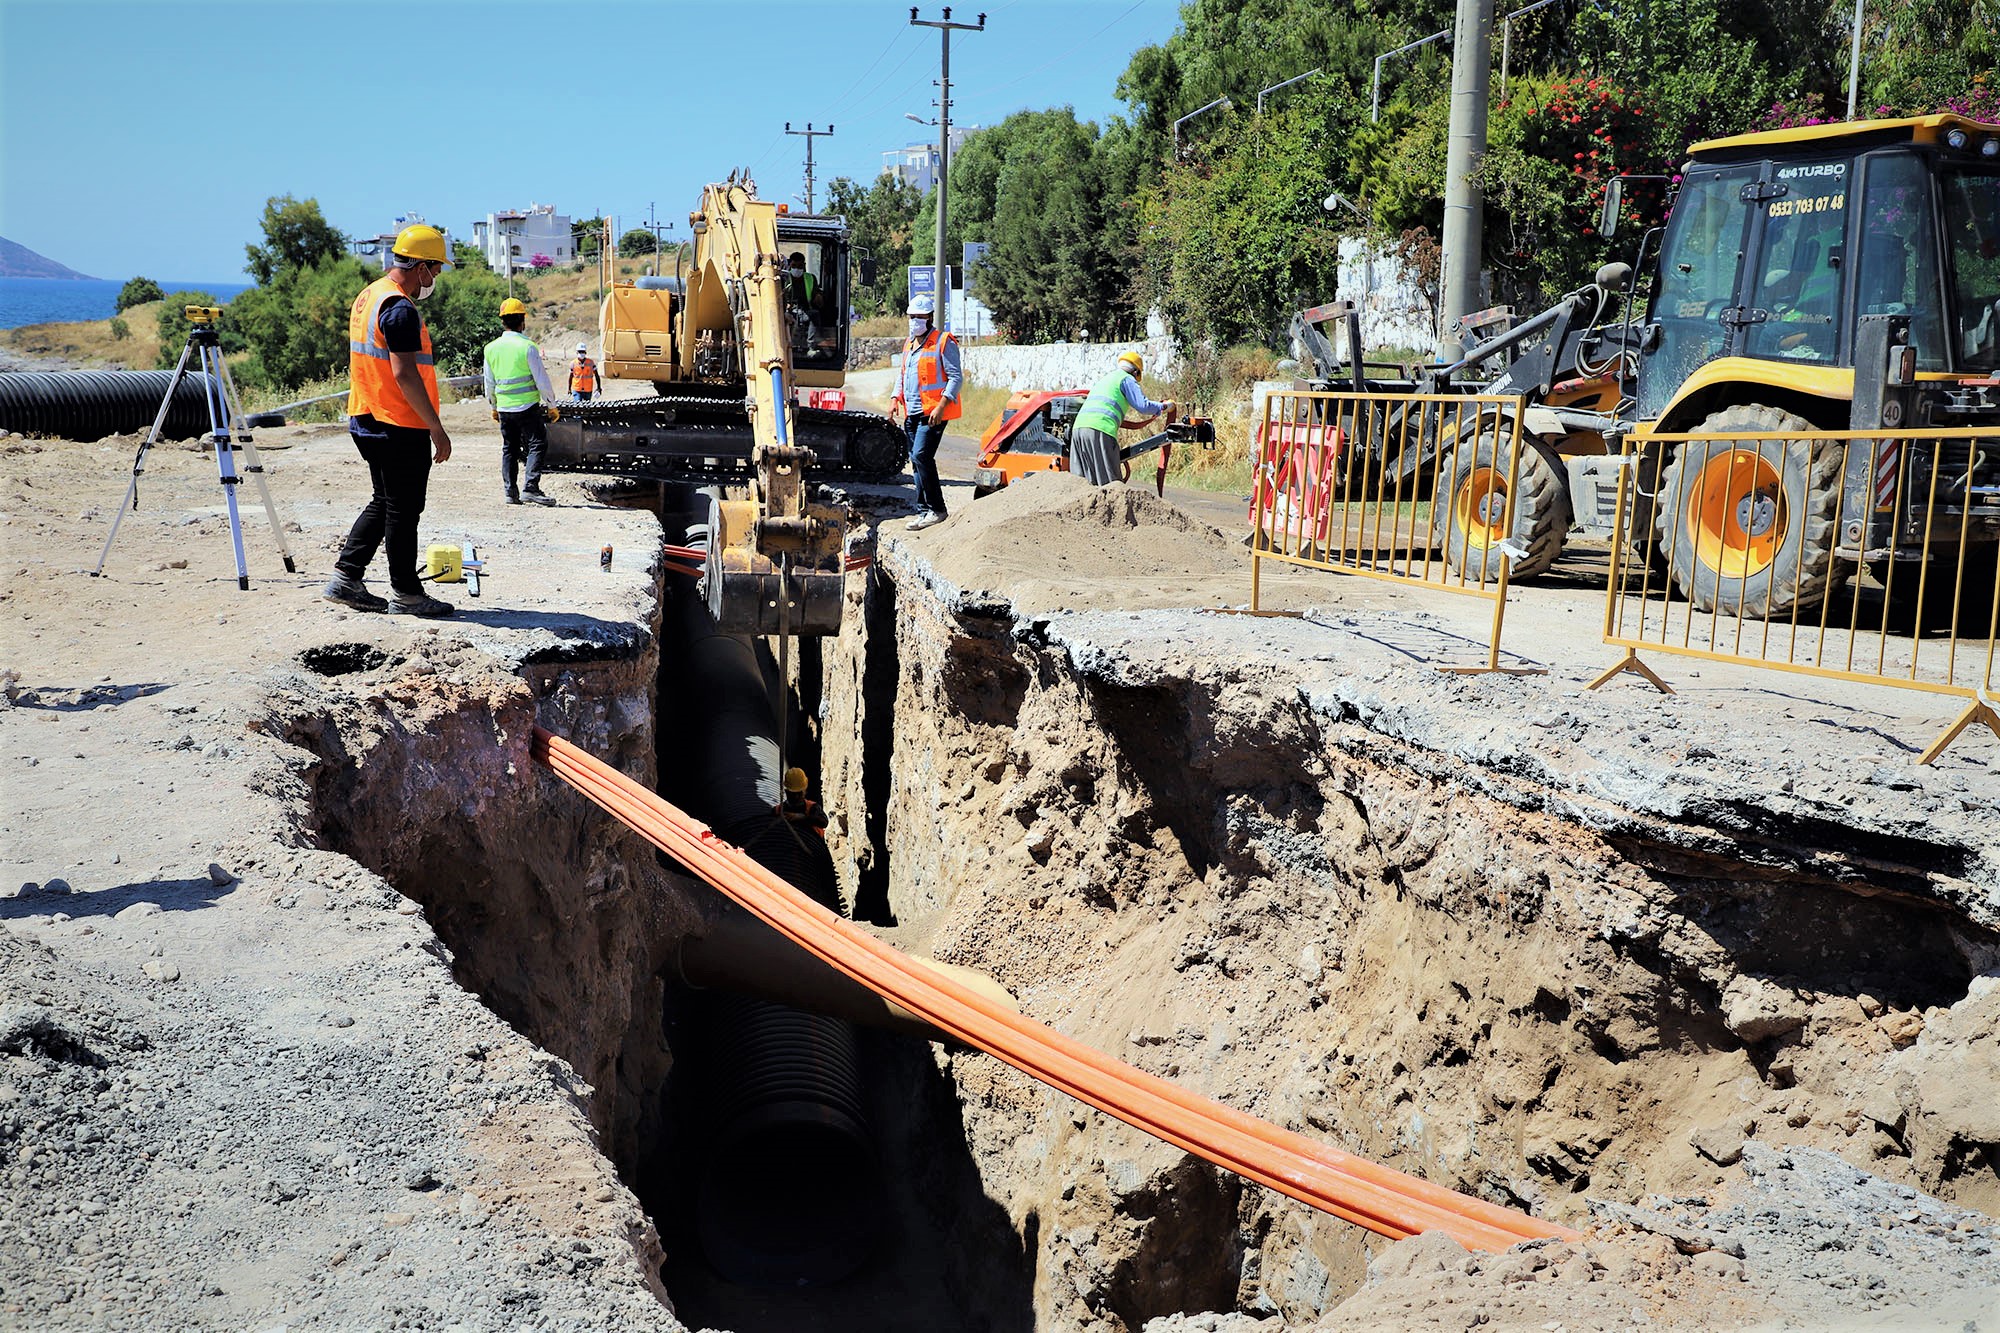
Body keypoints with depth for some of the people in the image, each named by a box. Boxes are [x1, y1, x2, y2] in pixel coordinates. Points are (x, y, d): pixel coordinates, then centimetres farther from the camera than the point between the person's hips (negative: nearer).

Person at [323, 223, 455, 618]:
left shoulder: (366, 297, 14)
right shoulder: (400, 308, -18)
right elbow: (404, 374, -24)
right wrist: (437, 428, -21)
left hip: (367, 421, 10)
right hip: (401, 427, -10)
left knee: (383, 503, 18)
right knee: (403, 510, 0)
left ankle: (345, 578, 17)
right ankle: (405, 593, 8)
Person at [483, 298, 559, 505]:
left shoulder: (491, 348, 6)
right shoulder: (527, 347, -10)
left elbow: (489, 383, 14)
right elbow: (541, 380, -8)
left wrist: (494, 407, 25)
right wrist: (551, 406, 1)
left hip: (504, 408, 5)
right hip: (527, 406, -5)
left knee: (509, 448, 12)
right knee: (537, 445, -1)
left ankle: (510, 492, 11)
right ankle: (531, 488, -12)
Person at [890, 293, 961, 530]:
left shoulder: (944, 342, -6)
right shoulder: (908, 344, 18)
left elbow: (956, 377, -10)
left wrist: (941, 405, -20)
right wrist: (896, 399, 12)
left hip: (933, 412, -8)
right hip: (912, 413, 8)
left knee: (921, 456, -18)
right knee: (916, 461, 7)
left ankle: (936, 509, -10)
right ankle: (924, 511, 13)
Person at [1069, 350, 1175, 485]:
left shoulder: (1103, 379, 33)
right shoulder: (1127, 379, 9)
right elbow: (1143, 406, -2)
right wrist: (1165, 406, 14)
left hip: (1078, 428, 7)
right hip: (1100, 430, -7)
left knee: (1081, 480, 4)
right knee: (1110, 482, -8)